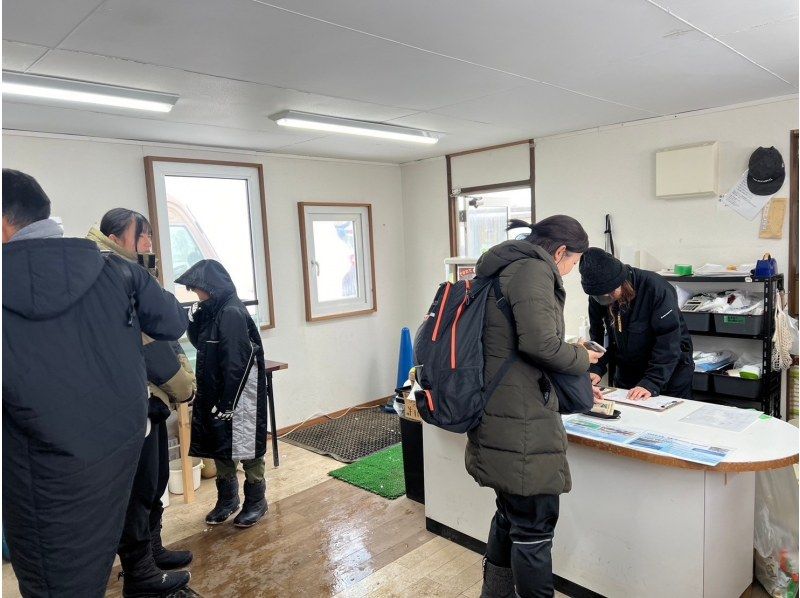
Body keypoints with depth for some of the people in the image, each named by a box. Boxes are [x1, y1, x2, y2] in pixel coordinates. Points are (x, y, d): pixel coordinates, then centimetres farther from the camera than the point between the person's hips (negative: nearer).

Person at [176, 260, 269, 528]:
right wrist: (195, 317, 0)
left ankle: (256, 501, 21)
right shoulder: (212, 311, 7)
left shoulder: (232, 313, -20)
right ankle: (227, 499, 32)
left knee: (245, 446, 4)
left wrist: (228, 402, -20)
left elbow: (236, 363, -22)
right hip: (216, 392, 9)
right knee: (220, 446, 16)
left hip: (238, 394, -9)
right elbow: (199, 343, 16)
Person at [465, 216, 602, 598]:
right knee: (534, 525, 4)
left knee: (511, 513, 24)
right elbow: (540, 343, -24)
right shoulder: (533, 270, -12)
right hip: (520, 424, -10)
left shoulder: (506, 269, 19)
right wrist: (581, 359, -4)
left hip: (499, 416, 10)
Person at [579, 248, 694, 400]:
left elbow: (669, 342, -28)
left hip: (670, 373, -4)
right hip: (626, 374, 4)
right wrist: (596, 369, -22)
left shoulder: (656, 288, -27)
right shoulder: (597, 298, -11)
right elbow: (598, 338, -5)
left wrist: (651, 383, -35)